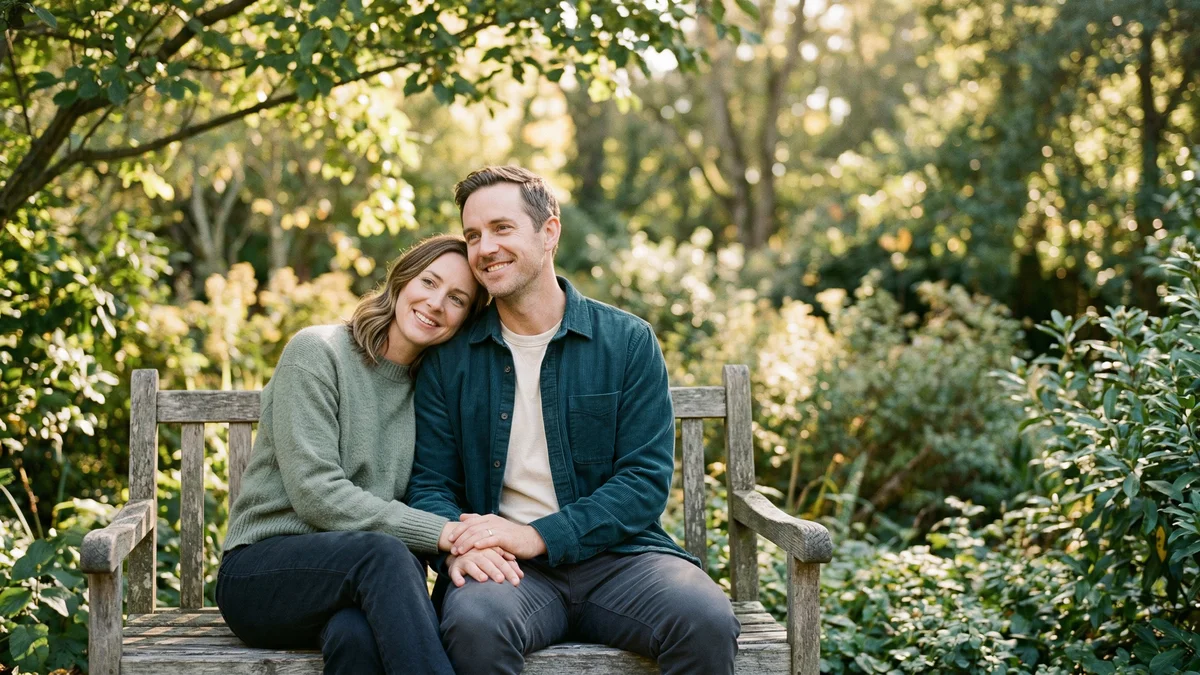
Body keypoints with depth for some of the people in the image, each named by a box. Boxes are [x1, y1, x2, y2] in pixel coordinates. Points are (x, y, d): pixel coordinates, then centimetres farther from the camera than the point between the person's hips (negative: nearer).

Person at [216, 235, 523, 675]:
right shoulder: (317, 352, -4)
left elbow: (424, 502, 6)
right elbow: (315, 493, -15)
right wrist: (444, 534, -21)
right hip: (259, 570, -3)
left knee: (357, 633, -36)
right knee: (383, 552, -36)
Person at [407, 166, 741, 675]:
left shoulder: (628, 342, 5)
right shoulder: (449, 358, 10)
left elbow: (646, 479, -2)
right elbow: (429, 482, 9)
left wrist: (538, 536, -15)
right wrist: (455, 545, -15)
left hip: (614, 555, 0)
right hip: (504, 569, 0)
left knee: (707, 623, -30)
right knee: (474, 622, -36)